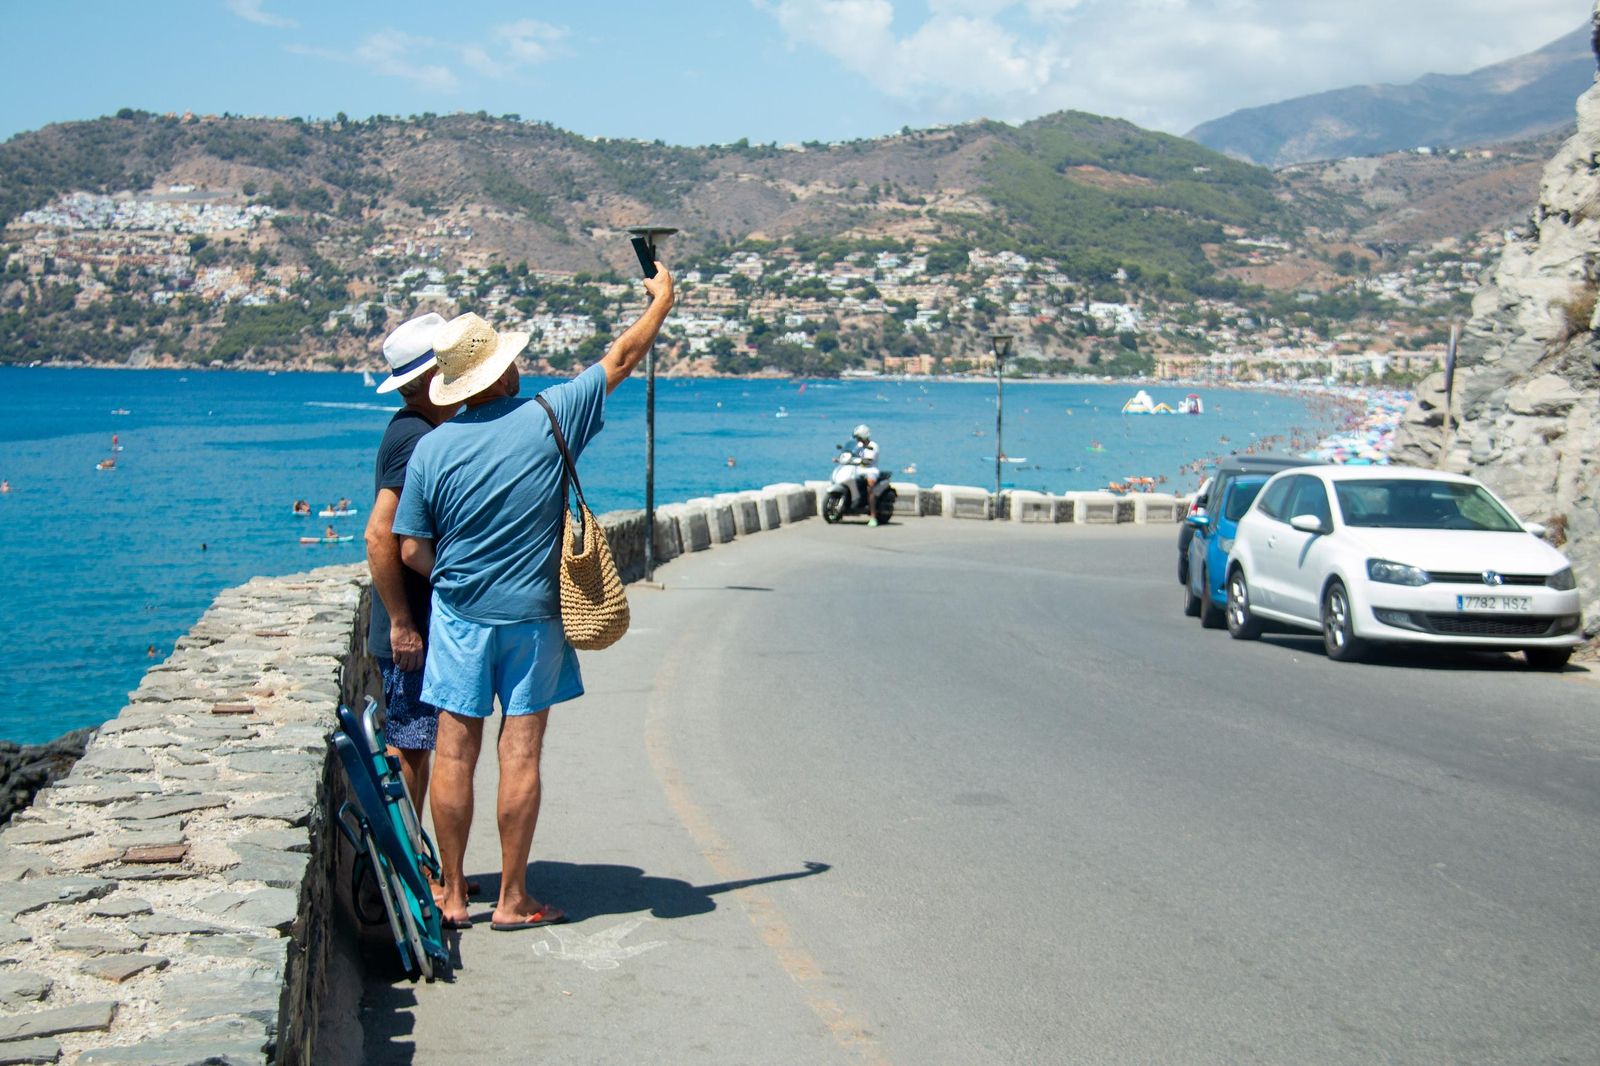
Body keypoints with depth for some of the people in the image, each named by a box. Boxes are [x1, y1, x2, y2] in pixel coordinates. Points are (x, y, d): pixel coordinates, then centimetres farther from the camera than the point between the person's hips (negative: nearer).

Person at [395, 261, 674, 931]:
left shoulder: (432, 448, -5)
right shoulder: (549, 418, -9)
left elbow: (412, 551, -1)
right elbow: (620, 359, 5)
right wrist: (662, 301, 20)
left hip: (459, 615, 1)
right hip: (532, 615, -1)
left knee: (455, 752, 7)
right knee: (520, 755, 2)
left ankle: (453, 895, 14)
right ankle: (512, 900, 9)